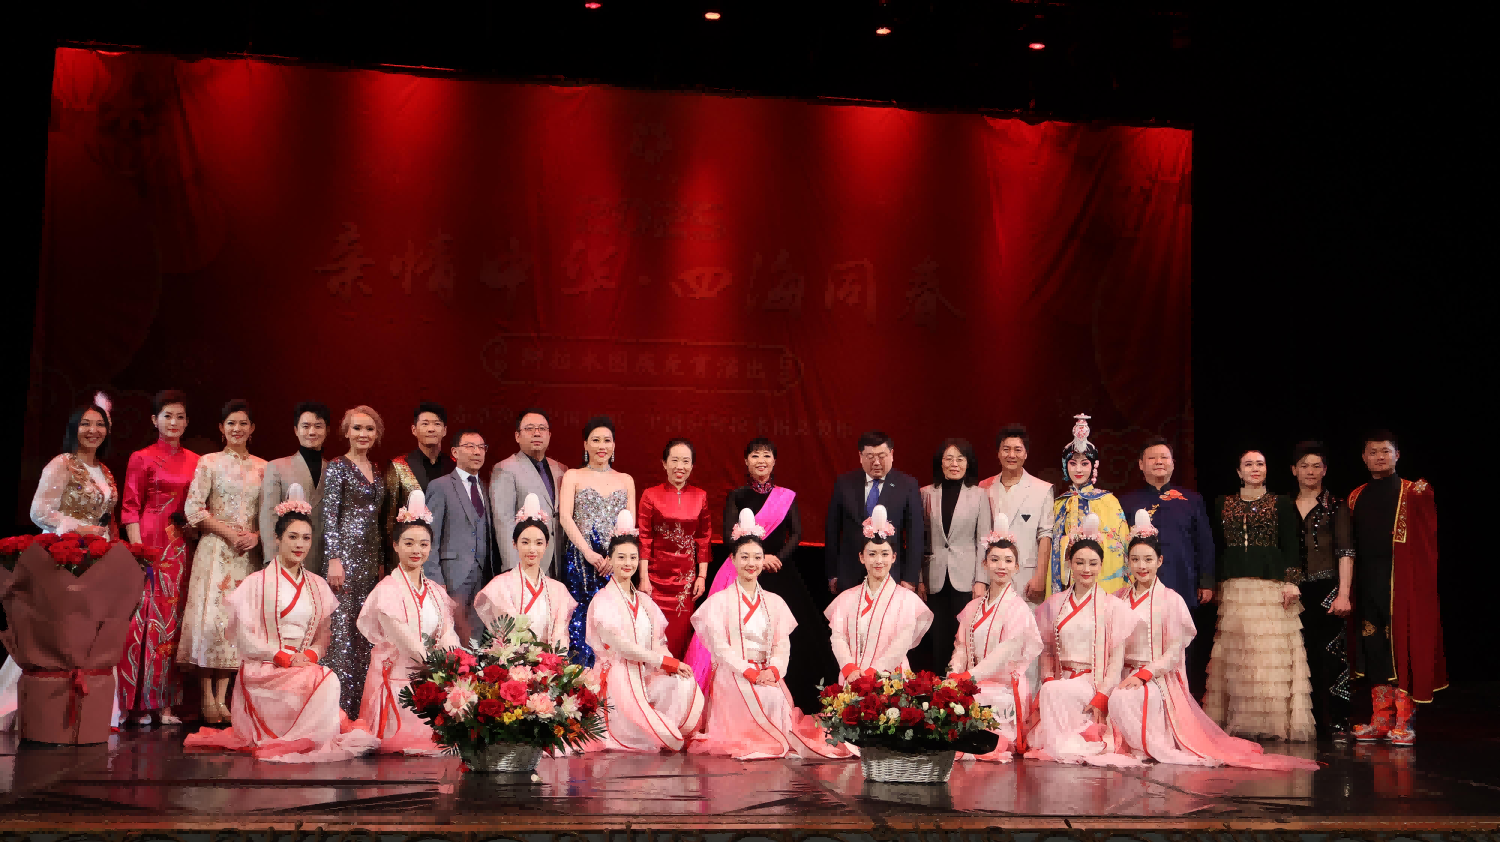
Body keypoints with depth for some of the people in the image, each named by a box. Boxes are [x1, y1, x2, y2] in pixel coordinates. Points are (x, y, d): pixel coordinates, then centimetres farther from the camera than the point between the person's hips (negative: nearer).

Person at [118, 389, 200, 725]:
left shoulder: (194, 461, 14)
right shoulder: (142, 458, 2)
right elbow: (130, 508, -2)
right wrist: (138, 550, -12)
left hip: (181, 548, 4)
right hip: (150, 543, -4)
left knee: (173, 619, 4)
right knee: (146, 616, -6)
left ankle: (165, 703, 7)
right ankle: (140, 702, 0)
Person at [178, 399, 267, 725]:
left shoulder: (263, 467, 12)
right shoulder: (209, 462, 3)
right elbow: (193, 508, -4)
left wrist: (256, 536, -6)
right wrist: (230, 533, -10)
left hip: (249, 553, 3)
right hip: (215, 550, -3)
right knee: (212, 616, -9)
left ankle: (222, 698, 4)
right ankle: (208, 701, -3)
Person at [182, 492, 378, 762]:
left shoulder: (318, 586, 16)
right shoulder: (256, 583, 2)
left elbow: (324, 635, 15)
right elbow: (244, 637, -4)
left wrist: (310, 655, -8)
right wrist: (284, 657, -13)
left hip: (306, 666, 5)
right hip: (263, 670, -5)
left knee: (328, 680, -29)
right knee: (326, 681, -31)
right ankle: (305, 739, -18)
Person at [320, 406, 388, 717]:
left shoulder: (376, 470, 16)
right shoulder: (337, 467, -4)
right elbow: (329, 516, -9)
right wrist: (333, 559, -16)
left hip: (371, 559, 7)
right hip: (346, 554, -7)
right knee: (341, 627, -8)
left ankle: (360, 703, 12)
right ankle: (338, 705, -4)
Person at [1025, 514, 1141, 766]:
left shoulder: (1113, 606, 2)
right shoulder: (1054, 605, 14)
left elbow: (1117, 658, -3)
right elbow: (1046, 650, 14)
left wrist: (1101, 697, -14)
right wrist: (1048, 679, -5)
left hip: (1094, 684, -3)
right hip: (1061, 683, 3)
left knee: (1054, 692, -31)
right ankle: (1059, 744, -9)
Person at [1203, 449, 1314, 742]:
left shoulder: (1281, 504, 9)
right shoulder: (1223, 505, 14)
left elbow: (1291, 547, 4)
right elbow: (1216, 546, 13)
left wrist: (1291, 581, -7)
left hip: (1270, 586, -2)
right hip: (1233, 587, 2)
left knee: (1271, 654, -6)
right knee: (1233, 656, -1)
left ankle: (1272, 721, -2)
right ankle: (1237, 721, 3)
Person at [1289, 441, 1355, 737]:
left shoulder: (1335, 507, 3)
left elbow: (1346, 552, -4)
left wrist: (1344, 593, -12)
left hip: (1326, 590, -3)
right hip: (1294, 591, 3)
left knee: (1330, 654, -5)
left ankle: (1337, 723, 1)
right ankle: (1306, 721, 8)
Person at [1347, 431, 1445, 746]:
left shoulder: (1415, 494, 1)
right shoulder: (1357, 498, 15)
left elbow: (1426, 546, -4)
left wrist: (1422, 583, -13)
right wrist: (1350, 587, 6)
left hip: (1401, 580, -5)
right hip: (1367, 582, 5)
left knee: (1403, 647, -6)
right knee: (1373, 647, 6)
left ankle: (1404, 721, -2)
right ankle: (1380, 720, 12)